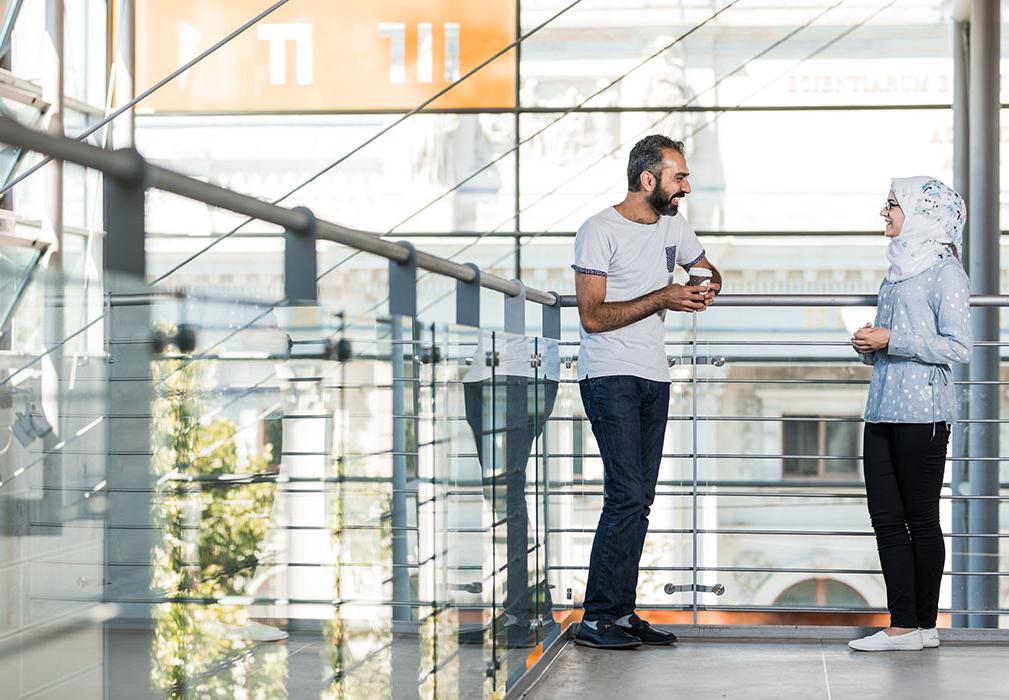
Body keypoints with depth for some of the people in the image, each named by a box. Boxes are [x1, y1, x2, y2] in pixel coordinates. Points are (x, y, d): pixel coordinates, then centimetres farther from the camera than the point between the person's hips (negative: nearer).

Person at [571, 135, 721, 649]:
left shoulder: (674, 226, 11)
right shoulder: (600, 231, -10)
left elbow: (705, 269, 30)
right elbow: (592, 317, -15)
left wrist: (709, 285, 4)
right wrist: (663, 299, -20)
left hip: (654, 376, 8)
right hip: (609, 378, -8)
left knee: (639, 499, 6)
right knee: (627, 495, -15)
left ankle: (621, 612, 11)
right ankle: (596, 619, -10)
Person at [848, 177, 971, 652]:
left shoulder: (944, 271, -6)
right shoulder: (899, 269, 18)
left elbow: (957, 347, -14)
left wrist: (890, 340, -16)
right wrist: (868, 345, 5)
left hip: (922, 413, -8)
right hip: (884, 410, 8)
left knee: (921, 518, -2)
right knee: (885, 515, 4)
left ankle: (923, 625, 5)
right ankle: (902, 624, 7)